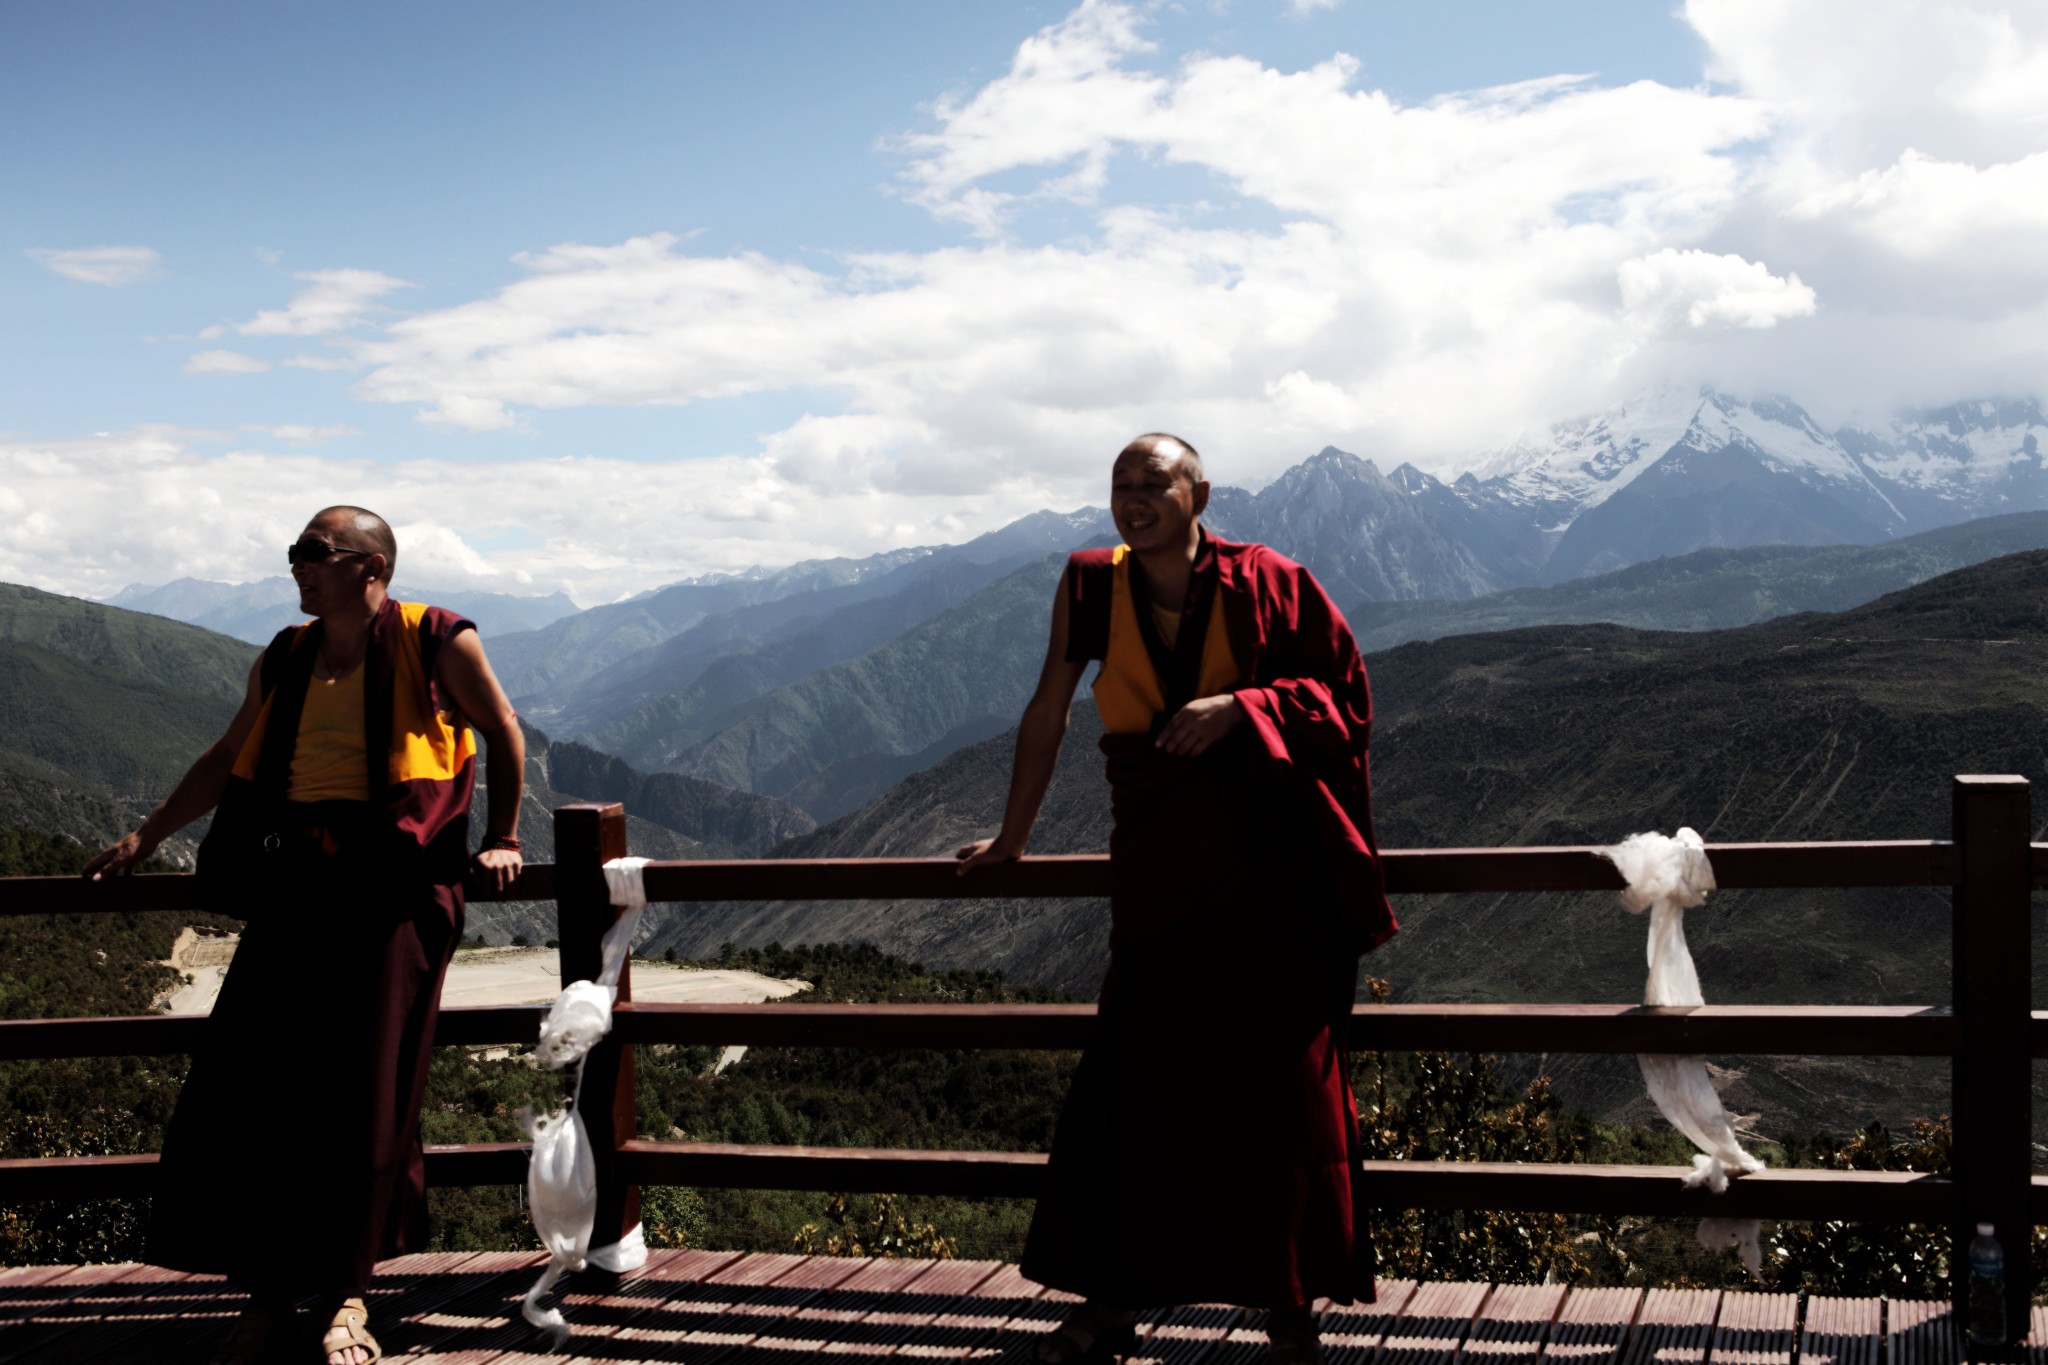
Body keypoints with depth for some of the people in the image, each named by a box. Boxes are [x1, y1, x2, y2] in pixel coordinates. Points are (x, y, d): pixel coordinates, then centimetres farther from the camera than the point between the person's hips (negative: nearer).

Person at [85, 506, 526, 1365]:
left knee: (366, 1090, -3)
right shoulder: (284, 664, 14)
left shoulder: (436, 643, -1)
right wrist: (144, 841, 22)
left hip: (393, 884, -5)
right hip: (295, 883, 5)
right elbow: (225, 763, 22)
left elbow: (504, 733, 8)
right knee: (254, 1081, -3)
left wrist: (501, 840, 6)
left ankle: (343, 1293, 11)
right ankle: (269, 1292, 9)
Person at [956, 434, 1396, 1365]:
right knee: (1136, 1076, 4)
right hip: (1156, 864, 2)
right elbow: (1047, 710, 10)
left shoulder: (1266, 584, -7)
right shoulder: (1092, 585, 0)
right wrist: (1011, 837, 17)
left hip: (1264, 862, -2)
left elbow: (1345, 694, 0)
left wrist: (1238, 707, -16)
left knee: (1276, 1073, 1)